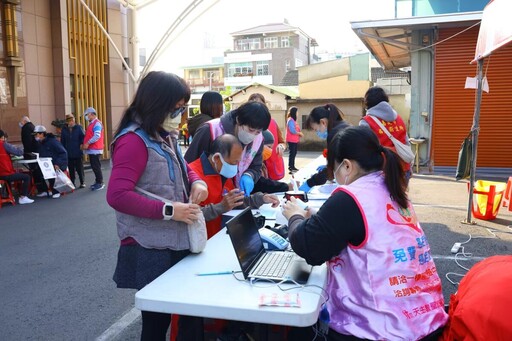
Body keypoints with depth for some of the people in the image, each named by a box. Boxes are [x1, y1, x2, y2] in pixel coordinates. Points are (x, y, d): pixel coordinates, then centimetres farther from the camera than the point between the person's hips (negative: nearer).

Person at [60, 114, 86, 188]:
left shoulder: (79, 127, -2)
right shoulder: (64, 130, 6)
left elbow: (83, 137, -4)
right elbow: (62, 142, 9)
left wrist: (82, 144, -21)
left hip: (77, 153, -2)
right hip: (68, 154, 3)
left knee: (79, 168, 3)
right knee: (71, 169, 9)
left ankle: (82, 183, 13)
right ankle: (72, 183, 17)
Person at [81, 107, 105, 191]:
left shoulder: (97, 123, -12)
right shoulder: (91, 123, 19)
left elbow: (97, 136, -22)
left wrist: (88, 143, -21)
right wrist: (84, 144, 11)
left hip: (95, 149, -10)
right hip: (91, 149, 10)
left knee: (96, 166, -8)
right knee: (94, 166, 12)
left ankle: (100, 183, -3)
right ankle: (97, 182, 19)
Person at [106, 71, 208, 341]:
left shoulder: (165, 136, 10)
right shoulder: (134, 140, -19)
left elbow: (181, 166, 24)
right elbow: (117, 196, -27)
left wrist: (196, 181, 0)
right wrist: (169, 211, -27)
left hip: (175, 243, 9)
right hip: (151, 251, -9)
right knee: (157, 319, 5)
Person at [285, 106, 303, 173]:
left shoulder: (293, 120, 16)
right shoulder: (290, 120, -15)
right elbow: (292, 131, -23)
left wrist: (300, 133, 1)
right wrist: (300, 133, -11)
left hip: (295, 140, 10)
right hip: (291, 140, -10)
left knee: (294, 153, 13)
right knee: (292, 153, -8)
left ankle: (292, 167, 20)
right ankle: (290, 167, -6)